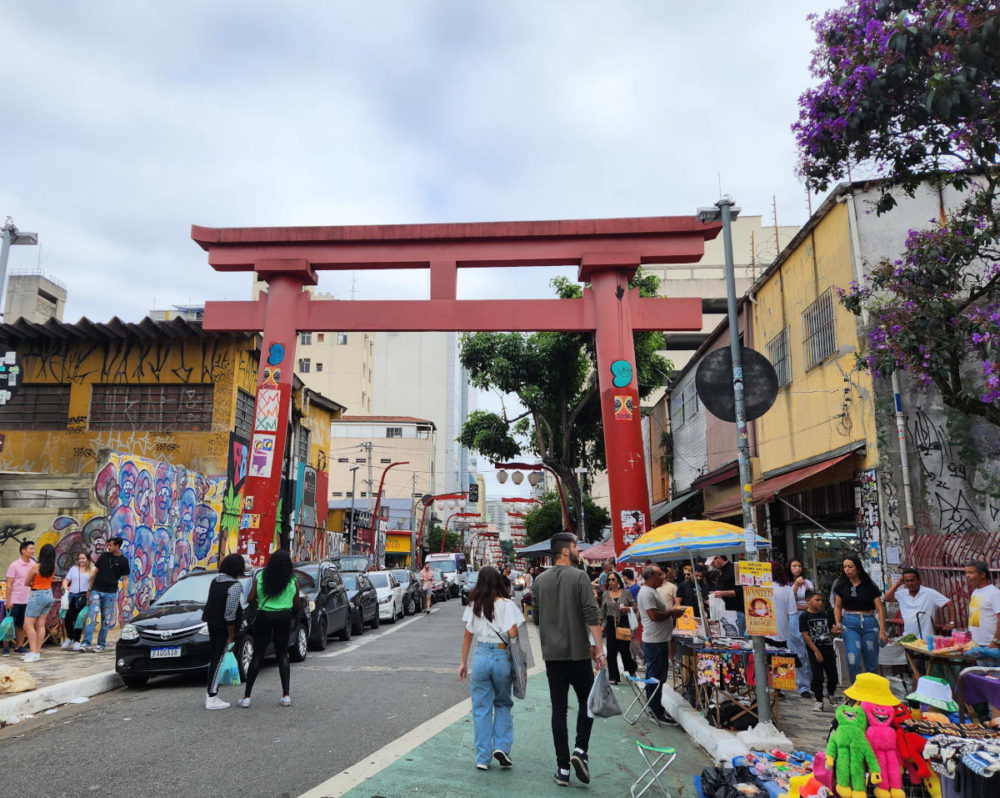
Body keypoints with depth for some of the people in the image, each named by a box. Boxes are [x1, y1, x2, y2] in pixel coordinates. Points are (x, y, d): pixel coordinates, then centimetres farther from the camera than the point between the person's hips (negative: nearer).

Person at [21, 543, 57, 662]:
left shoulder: (36, 567, -16)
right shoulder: (53, 567, -1)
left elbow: (26, 583, -4)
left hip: (37, 596, -7)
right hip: (49, 594, 7)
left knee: (28, 625, -2)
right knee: (40, 625, 9)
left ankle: (34, 653, -6)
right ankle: (37, 652, 12)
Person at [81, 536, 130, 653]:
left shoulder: (123, 561, 0)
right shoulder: (104, 556, 5)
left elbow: (125, 579, 2)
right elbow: (96, 572, 12)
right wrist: (90, 588, 10)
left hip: (110, 593, -1)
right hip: (96, 590, 1)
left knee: (106, 619, 3)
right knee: (91, 616, -9)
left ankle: (101, 644, 13)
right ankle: (86, 643, -8)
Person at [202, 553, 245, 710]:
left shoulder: (215, 581, 6)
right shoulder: (235, 586, -18)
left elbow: (212, 603, 13)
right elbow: (230, 613, -20)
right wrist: (231, 635, -12)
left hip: (212, 623, 8)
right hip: (223, 627, -8)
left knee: (215, 658, 18)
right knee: (219, 660, -3)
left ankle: (211, 693, 27)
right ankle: (212, 698, 0)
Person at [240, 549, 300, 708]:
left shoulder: (260, 577, -2)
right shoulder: (292, 581, -1)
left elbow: (250, 599, -4)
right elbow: (297, 605, 3)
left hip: (264, 617, 0)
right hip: (284, 618, 1)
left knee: (257, 656, 7)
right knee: (282, 655, 11)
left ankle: (247, 697, 7)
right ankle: (286, 696, 7)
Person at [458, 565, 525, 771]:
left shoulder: (473, 606, 2)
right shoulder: (506, 605, -7)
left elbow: (467, 637, 7)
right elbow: (513, 635, -11)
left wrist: (463, 662, 15)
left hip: (481, 657, 2)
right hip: (502, 657, -1)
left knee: (481, 708, 10)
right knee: (503, 704, 19)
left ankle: (482, 758, 14)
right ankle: (502, 747, 8)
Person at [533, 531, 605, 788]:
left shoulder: (540, 580, 6)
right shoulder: (579, 577, -10)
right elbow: (591, 615, -17)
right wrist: (597, 646, -14)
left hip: (551, 653, 4)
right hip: (577, 652, -4)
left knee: (558, 709, 8)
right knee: (586, 701, 15)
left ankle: (563, 768, 9)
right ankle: (580, 750, -1)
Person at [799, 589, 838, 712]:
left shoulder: (824, 614, 10)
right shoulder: (804, 616, -7)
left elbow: (828, 630, 21)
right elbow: (805, 635, -10)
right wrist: (816, 651, -13)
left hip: (828, 649, 5)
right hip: (815, 650, -5)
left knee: (833, 674, 9)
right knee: (817, 676, -2)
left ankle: (831, 695, 35)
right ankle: (819, 700, 14)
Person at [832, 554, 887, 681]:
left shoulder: (870, 586, 1)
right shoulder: (841, 586, 6)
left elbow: (880, 609, 0)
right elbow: (837, 606, 12)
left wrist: (882, 631, -7)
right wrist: (838, 623, -4)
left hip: (869, 623, 0)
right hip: (850, 624, 0)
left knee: (872, 661, 5)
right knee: (853, 661, -11)